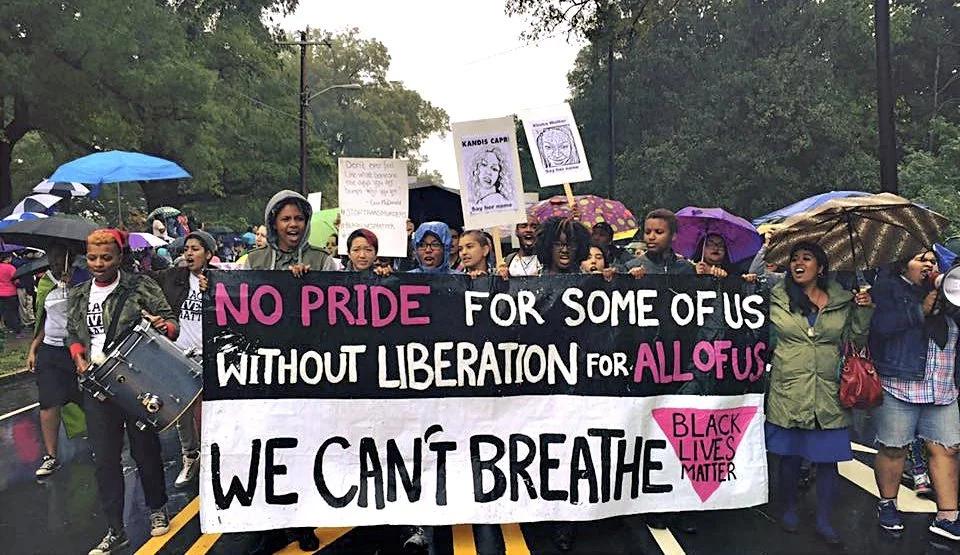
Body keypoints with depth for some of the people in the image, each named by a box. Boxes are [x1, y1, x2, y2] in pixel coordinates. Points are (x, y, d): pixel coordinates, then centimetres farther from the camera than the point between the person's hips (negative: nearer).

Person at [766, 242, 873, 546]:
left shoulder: (843, 301, 7)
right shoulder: (776, 298, 1)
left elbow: (857, 339, 13)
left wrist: (864, 310, -1)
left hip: (829, 395, 2)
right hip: (788, 392, -1)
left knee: (828, 458, 6)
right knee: (789, 455, 9)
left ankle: (824, 520, 22)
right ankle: (789, 509, 30)